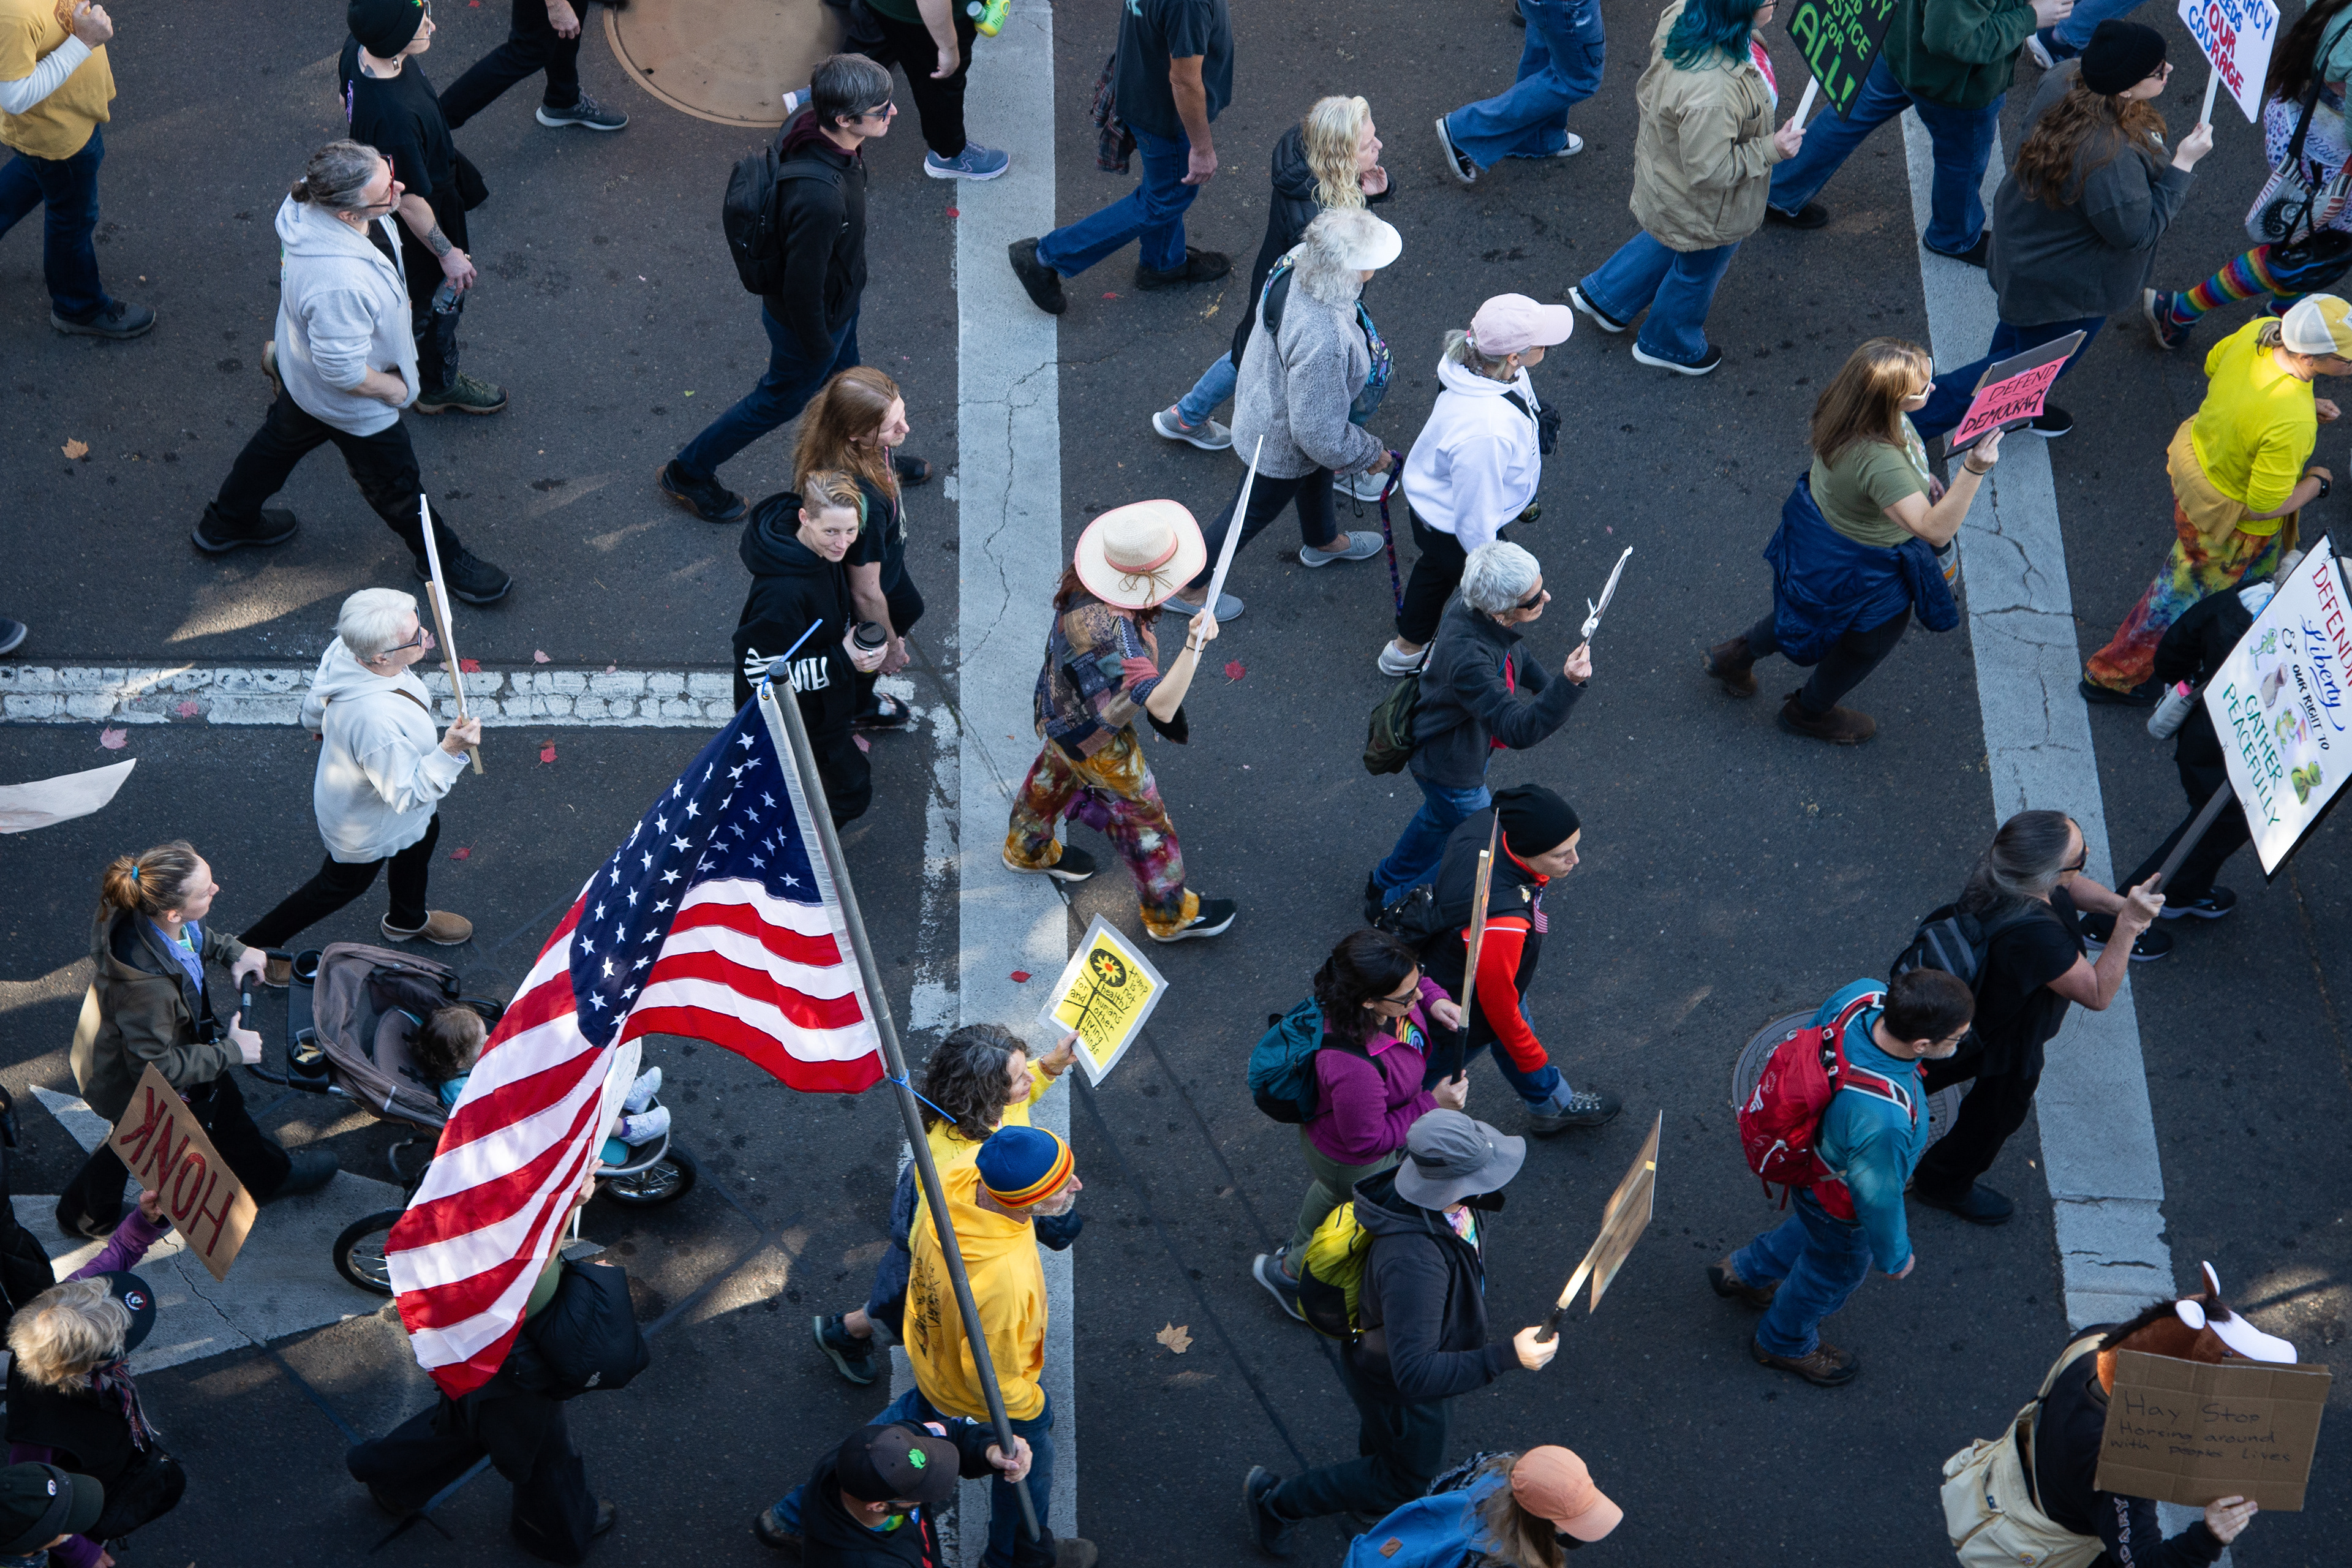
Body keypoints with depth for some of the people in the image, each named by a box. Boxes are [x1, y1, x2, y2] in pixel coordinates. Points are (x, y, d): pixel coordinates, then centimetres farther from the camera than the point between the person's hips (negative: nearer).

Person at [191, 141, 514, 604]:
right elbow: (344, 371, -35)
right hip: (348, 403, -9)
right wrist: (391, 387, -15)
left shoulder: (312, 194, -24)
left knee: (282, 440, 35)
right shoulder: (339, 284, -49)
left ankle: (225, 523, 60)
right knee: (394, 483, 21)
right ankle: (442, 558, 49)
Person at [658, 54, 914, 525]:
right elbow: (802, 290, -33)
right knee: (781, 400, 19)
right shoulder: (820, 198, -47)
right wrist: (818, 346, -14)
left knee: (843, 380, 32)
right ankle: (688, 473, 40)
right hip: (814, 320, -8)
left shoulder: (807, 125, -20)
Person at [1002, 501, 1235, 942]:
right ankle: (1170, 914, 36)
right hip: (1095, 737, -8)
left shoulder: (1080, 577, -21)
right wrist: (1194, 645, -61)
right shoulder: (1112, 629, -47)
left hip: (1060, 706, 8)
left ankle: (1027, 849, 65)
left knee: (1055, 773, 36)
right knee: (1141, 816, 14)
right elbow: (1160, 705, -49)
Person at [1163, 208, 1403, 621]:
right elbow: (1319, 432, -34)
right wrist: (1370, 453, -16)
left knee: (1317, 475, 36)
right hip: (1282, 443, -8)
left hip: (1269, 395, 8)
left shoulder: (1297, 264, -23)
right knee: (1251, 513, 20)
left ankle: (1322, 541, 68)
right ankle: (1186, 587, 44)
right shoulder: (1321, 340, -48)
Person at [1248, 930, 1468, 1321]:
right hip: (1355, 1164, -8)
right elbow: (1368, 1140, -33)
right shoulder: (1354, 1068, -50)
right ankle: (1287, 1272, 51)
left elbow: (1411, 981, -1)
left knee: (1328, 1192, 38)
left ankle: (1300, 1244, 70)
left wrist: (1435, 1000, -21)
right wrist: (1431, 1105, -29)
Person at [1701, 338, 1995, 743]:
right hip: (1863, 568, -7)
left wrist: (1919, 476, 1)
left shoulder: (1848, 399, -19)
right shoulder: (1880, 463, -46)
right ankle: (1809, 712, 54)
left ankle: (1736, 656, 56)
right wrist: (1974, 470, -59)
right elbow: (1935, 528, -48)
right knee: (1869, 643, 26)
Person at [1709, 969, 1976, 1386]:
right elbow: (1877, 1197, -29)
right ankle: (1785, 1343, 59)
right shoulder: (1884, 1120, -49)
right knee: (1834, 1273, 28)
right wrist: (1895, 1257, -7)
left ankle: (1743, 1271, 63)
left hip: (1812, 1146, 6)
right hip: (1840, 1208, -6)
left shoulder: (1865, 994, -31)